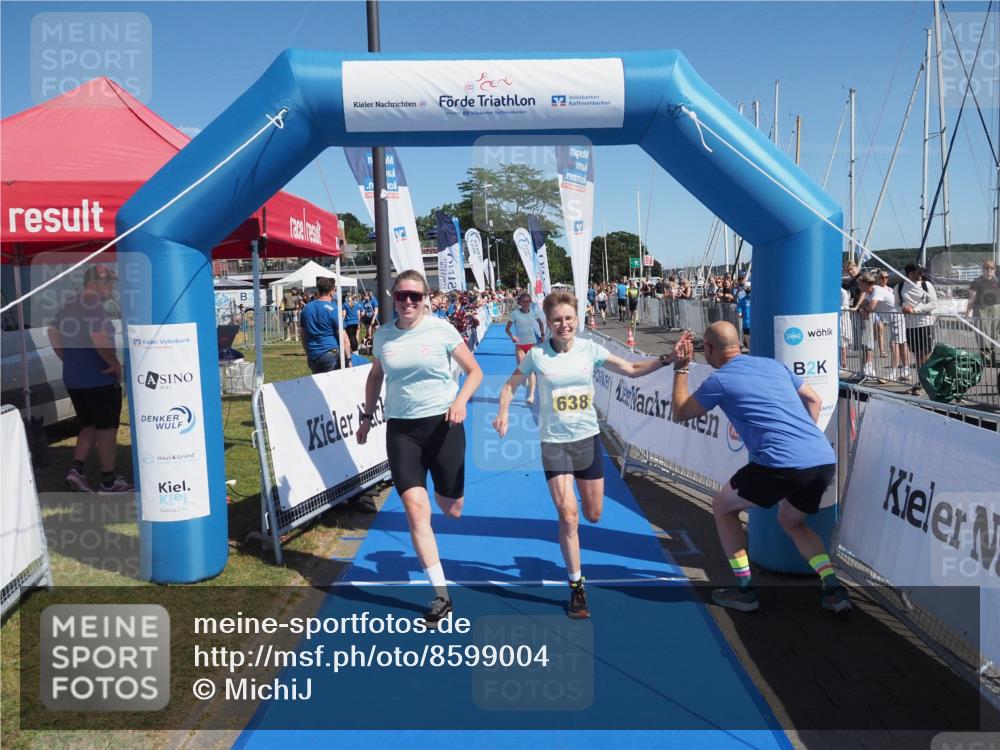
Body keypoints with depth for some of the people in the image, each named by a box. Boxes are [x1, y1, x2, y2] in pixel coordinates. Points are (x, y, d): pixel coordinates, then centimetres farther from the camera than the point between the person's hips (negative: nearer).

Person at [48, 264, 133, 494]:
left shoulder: (69, 305, 13)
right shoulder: (94, 307, -17)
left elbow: (53, 333, 20)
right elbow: (99, 338, -30)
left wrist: (70, 360, 20)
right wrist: (115, 363, -17)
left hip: (73, 378, 9)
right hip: (99, 378, -8)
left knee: (89, 426, 19)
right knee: (106, 428, 1)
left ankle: (77, 469, 6)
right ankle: (109, 481, 8)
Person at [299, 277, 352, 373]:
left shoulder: (305, 309, 10)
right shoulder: (333, 310, -9)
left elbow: (303, 336, 16)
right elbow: (343, 338, -12)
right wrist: (348, 359, -9)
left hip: (313, 357, 6)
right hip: (331, 354, -6)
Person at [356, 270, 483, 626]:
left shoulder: (441, 329, -6)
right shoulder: (383, 335, 3)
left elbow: (475, 371, 0)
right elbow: (375, 376, 21)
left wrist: (461, 400, -17)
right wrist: (367, 416, 18)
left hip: (443, 425, -1)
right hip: (401, 430, 2)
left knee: (451, 511, 9)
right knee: (416, 509, -11)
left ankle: (444, 487, 50)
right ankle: (441, 596, -2)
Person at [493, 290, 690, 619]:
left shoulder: (590, 349, -4)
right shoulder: (537, 355, -8)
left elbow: (632, 370, 1)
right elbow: (511, 385, 5)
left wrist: (668, 358, -10)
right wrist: (503, 413, -12)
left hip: (588, 438, 3)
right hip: (554, 443, -2)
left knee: (593, 515, 11)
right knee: (568, 516, -9)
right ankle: (576, 586, 8)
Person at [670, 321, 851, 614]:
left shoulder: (719, 381, 2)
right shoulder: (773, 365, 20)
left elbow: (680, 413, 16)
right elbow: (814, 401, 27)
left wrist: (680, 369, 24)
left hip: (782, 464, -7)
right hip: (825, 459, 7)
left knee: (723, 506, 17)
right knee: (791, 522, 31)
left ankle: (744, 590, 17)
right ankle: (833, 589, 15)